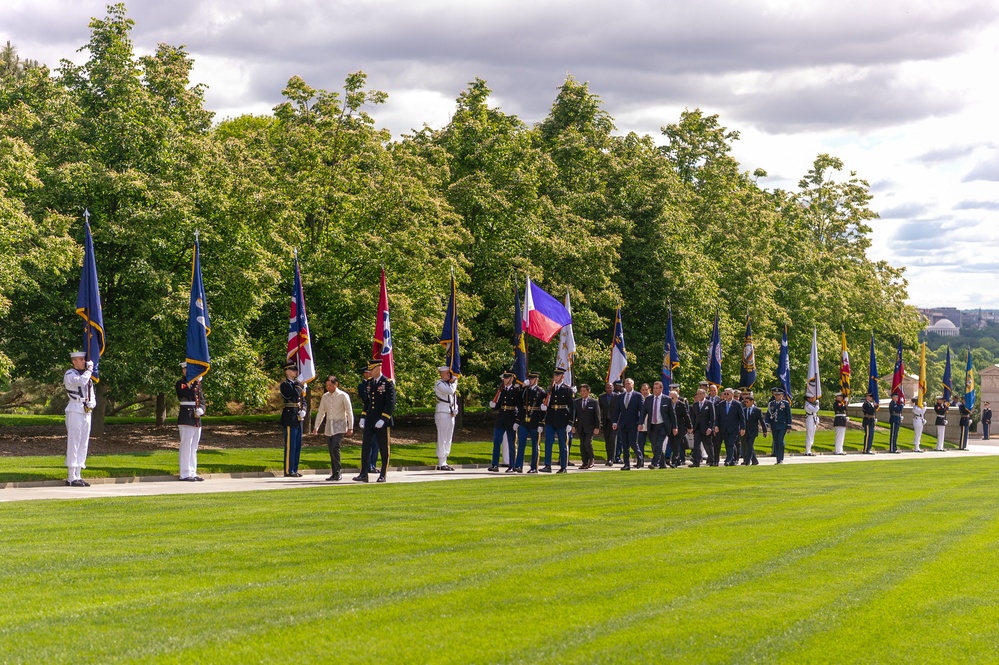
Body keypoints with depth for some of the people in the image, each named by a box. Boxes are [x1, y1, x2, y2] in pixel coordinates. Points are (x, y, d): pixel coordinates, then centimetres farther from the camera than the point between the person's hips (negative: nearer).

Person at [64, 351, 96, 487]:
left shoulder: (86, 374, 20)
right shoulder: (69, 374, -5)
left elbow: (92, 395, 20)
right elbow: (81, 381, -26)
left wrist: (91, 404, -1)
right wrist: (89, 369, -12)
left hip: (87, 413, 8)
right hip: (75, 412, -8)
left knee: (83, 445, 8)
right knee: (73, 444, -9)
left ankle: (77, 475, 13)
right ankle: (71, 477, -9)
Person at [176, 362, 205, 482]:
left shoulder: (196, 384, 17)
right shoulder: (180, 384, -5)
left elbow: (201, 400, 15)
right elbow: (190, 395, -20)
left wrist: (201, 409, -4)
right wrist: (196, 382, -17)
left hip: (196, 419, 7)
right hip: (186, 419, -7)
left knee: (194, 447, 10)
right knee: (186, 446, -7)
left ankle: (193, 473, 14)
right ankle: (185, 474, -5)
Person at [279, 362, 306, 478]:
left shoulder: (296, 384, 17)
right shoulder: (285, 384, -9)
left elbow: (303, 400, 19)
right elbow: (295, 395, -23)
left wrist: (303, 411, 0)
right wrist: (301, 384, -9)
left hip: (298, 419, 9)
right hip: (290, 419, -8)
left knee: (297, 445, 11)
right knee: (290, 445, -6)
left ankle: (294, 469, 17)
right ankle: (289, 471, -3)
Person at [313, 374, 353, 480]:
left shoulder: (343, 396, -4)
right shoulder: (325, 396, 10)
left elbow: (349, 412, -3)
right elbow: (321, 412, 17)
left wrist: (350, 428, -6)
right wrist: (316, 427, 13)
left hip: (339, 427, -5)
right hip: (329, 428, 5)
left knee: (335, 448, -18)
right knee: (331, 450, 4)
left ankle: (338, 472, -10)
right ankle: (335, 474, 9)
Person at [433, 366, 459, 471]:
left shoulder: (449, 384, 19)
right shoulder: (439, 384, -9)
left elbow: (454, 396, 20)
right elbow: (451, 391, -24)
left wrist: (455, 410, 5)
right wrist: (454, 382, -6)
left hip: (450, 414, 9)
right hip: (442, 414, -9)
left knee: (448, 439, 10)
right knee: (442, 439, -9)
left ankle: (444, 462, 15)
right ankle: (441, 464, -9)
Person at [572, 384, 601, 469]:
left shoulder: (594, 402, -2)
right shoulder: (576, 402, 8)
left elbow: (597, 416, -2)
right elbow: (574, 414, 9)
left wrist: (597, 427, -9)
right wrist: (573, 425, -1)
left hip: (590, 427, -4)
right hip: (580, 428, 4)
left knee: (587, 443, -16)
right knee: (582, 445, 3)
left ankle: (591, 459, 6)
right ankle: (585, 463, 9)